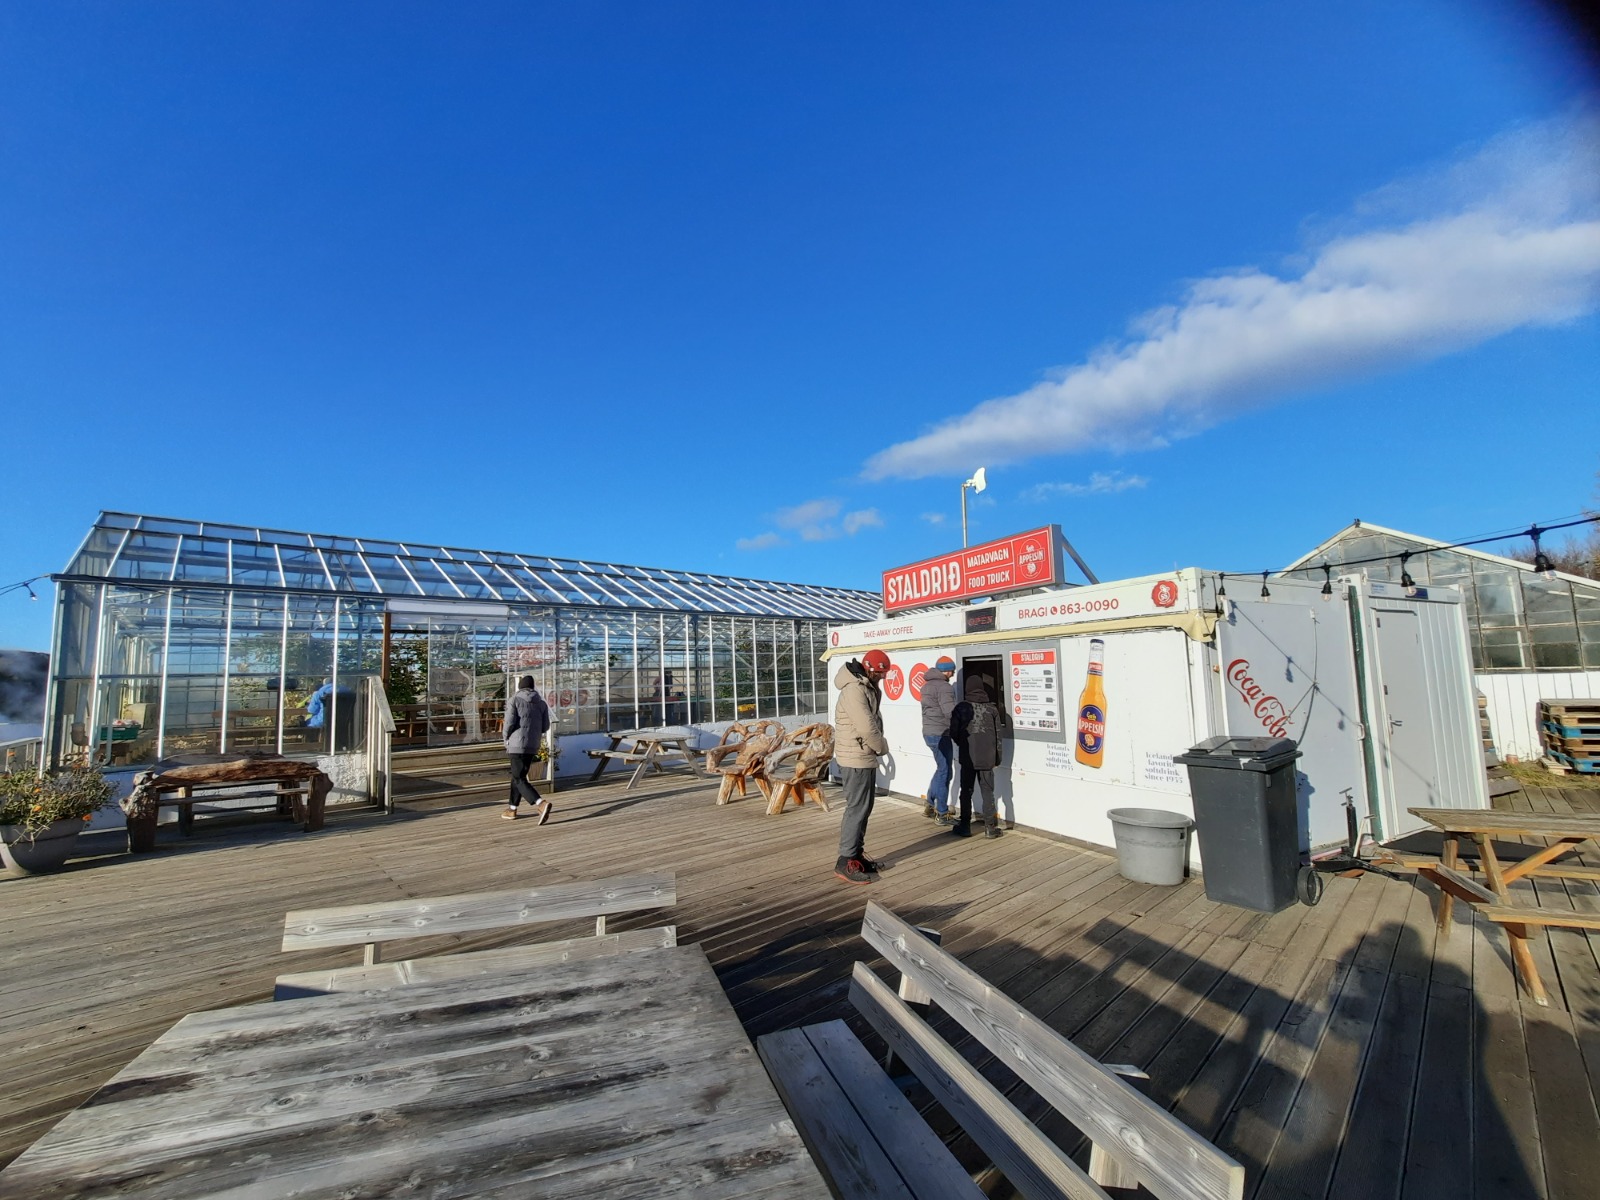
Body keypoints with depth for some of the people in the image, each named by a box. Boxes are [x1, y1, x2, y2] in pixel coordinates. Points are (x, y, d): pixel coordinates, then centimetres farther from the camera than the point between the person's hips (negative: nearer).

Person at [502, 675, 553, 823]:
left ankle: (542, 804, -25)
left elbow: (509, 723, -13)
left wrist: (506, 739, 5)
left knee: (519, 780, -6)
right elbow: (545, 726, 6)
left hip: (517, 744, -6)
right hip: (533, 745, 6)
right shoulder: (541, 703, 8)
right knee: (518, 776, 21)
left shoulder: (514, 700, -6)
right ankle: (512, 809, 28)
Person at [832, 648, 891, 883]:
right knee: (857, 808, -6)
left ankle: (857, 854, 26)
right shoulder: (854, 690, -21)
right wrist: (883, 747, -10)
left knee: (864, 808, 16)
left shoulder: (867, 687, 12)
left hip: (865, 758, 10)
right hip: (856, 759, -10)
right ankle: (846, 863, 1)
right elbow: (867, 728, -24)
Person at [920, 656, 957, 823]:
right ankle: (942, 814, 8)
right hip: (940, 734, -9)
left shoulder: (927, 685, 13)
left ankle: (929, 806, 28)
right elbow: (951, 712, -25)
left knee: (941, 769, 22)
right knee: (945, 772, 1)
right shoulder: (944, 687, -17)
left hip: (929, 732, 9)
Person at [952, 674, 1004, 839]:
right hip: (987, 757, 1)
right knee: (988, 791, 9)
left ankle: (964, 826, 12)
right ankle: (990, 827, 8)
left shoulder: (961, 707, -7)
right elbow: (998, 734, 3)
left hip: (968, 757, -1)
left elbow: (954, 732, -4)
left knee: (966, 791, 8)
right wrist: (997, 757, 12)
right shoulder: (992, 708, -1)